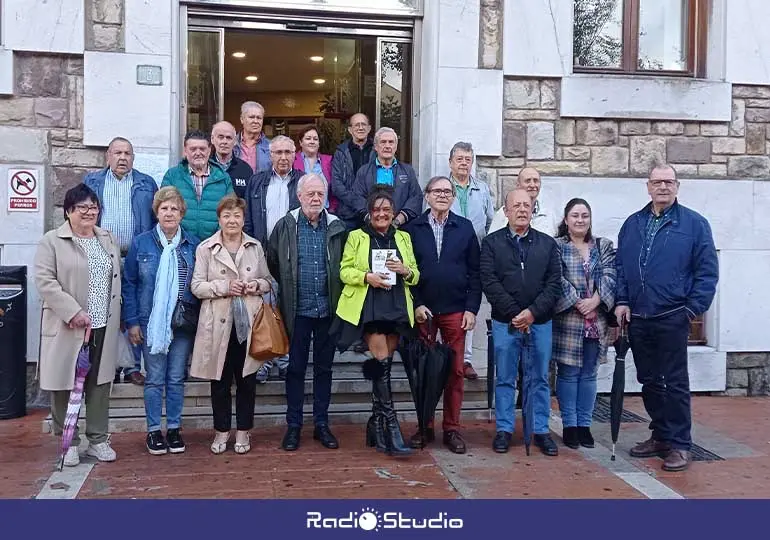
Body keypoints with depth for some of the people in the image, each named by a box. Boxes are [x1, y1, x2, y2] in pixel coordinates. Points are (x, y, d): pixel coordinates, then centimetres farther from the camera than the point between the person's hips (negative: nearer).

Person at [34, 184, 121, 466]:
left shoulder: (109, 240, 13)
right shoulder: (52, 241, -3)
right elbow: (44, 281, -11)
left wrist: (116, 318, 9)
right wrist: (73, 311, -18)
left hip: (103, 327, 4)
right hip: (67, 327, -4)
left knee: (99, 384, 10)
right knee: (65, 384, 3)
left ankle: (98, 439, 21)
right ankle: (69, 442, 17)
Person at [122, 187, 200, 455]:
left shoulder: (193, 245, 2)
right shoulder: (141, 243, -1)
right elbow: (129, 284, 1)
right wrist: (132, 321, -4)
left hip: (184, 322, 1)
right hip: (151, 321, -1)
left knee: (176, 378, 8)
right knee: (155, 378, 6)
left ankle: (174, 429, 20)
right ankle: (154, 430, 17)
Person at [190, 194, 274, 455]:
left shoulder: (255, 247, 8)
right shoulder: (205, 249, 1)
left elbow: (268, 281, 13)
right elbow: (197, 286, -2)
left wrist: (256, 285, -8)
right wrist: (224, 287, -15)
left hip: (249, 322, 2)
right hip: (218, 323, -1)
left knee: (246, 380, 7)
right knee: (220, 381, 7)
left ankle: (243, 431, 21)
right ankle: (221, 431, 22)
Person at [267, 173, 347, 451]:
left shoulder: (337, 227, 3)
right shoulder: (285, 226, -1)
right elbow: (272, 262, 7)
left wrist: (336, 292, 6)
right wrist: (288, 286, 7)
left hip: (328, 309, 2)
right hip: (298, 310, -1)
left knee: (324, 368, 9)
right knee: (296, 368, 5)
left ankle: (321, 424, 20)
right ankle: (293, 425, 15)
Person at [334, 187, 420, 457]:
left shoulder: (403, 238, 17)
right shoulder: (356, 237, 8)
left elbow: (416, 275, 15)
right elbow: (344, 270, 3)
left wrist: (405, 270, -7)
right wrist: (367, 276, -15)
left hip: (397, 308, 4)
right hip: (368, 307, -3)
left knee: (384, 364, 5)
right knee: (381, 362, -13)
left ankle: (376, 424, 16)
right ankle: (391, 427, -12)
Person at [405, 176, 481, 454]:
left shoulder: (465, 228, 6)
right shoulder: (413, 228, 4)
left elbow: (475, 272, 5)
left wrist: (471, 308, -2)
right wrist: (416, 304, -7)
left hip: (456, 310, 1)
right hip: (422, 310, 0)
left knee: (455, 371, 4)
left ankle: (452, 429, 14)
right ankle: (424, 427, 15)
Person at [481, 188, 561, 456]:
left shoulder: (547, 244, 9)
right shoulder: (492, 243, 4)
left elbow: (554, 283, 2)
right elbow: (489, 282, -6)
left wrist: (533, 312, -11)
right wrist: (514, 313, -13)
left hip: (540, 322, 2)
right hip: (504, 322, -1)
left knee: (539, 379, 8)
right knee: (505, 379, 5)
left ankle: (541, 431, 17)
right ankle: (504, 430, 15)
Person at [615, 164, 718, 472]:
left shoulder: (694, 223, -2)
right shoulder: (632, 224, 11)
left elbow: (707, 271, -4)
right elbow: (620, 266, 12)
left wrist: (694, 308, -10)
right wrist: (622, 301, 2)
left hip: (672, 318, -5)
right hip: (637, 319, 5)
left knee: (675, 383, 0)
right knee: (649, 381, 13)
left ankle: (679, 445, 10)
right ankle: (660, 436, 27)